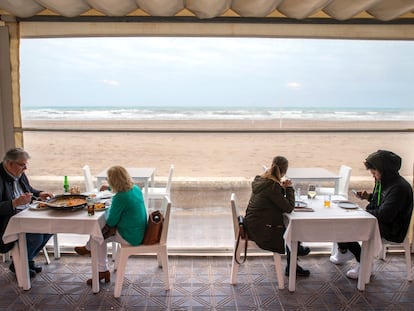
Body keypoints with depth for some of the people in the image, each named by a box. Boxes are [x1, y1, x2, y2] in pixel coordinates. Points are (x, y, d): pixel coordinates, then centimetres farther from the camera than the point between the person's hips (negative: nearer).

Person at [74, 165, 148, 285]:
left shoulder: (120, 197, -26)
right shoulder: (136, 189, -1)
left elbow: (111, 222, -13)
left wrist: (109, 210, 4)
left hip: (130, 237, -8)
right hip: (139, 232, 8)